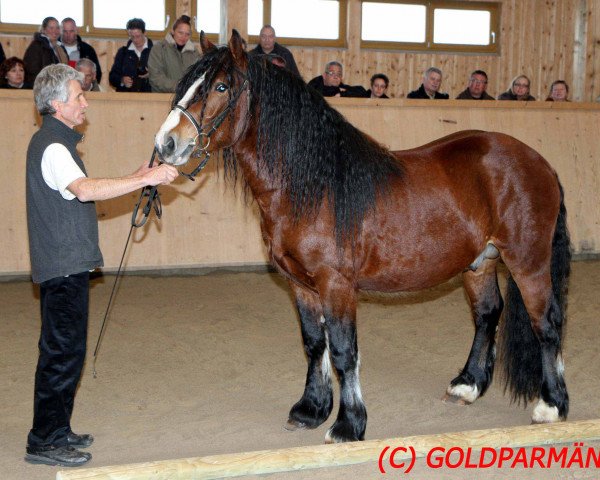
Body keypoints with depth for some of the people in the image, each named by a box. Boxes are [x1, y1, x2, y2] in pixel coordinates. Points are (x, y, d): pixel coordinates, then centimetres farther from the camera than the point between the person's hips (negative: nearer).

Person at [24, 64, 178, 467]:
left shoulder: (57, 142, 16)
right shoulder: (52, 147, -17)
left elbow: (81, 194, 19)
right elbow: (85, 190, -34)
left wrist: (134, 180, 12)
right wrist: (147, 178, -35)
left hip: (68, 266, 10)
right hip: (64, 266, -10)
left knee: (65, 350, 15)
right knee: (62, 351, -4)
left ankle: (57, 430, 25)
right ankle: (45, 441, 4)